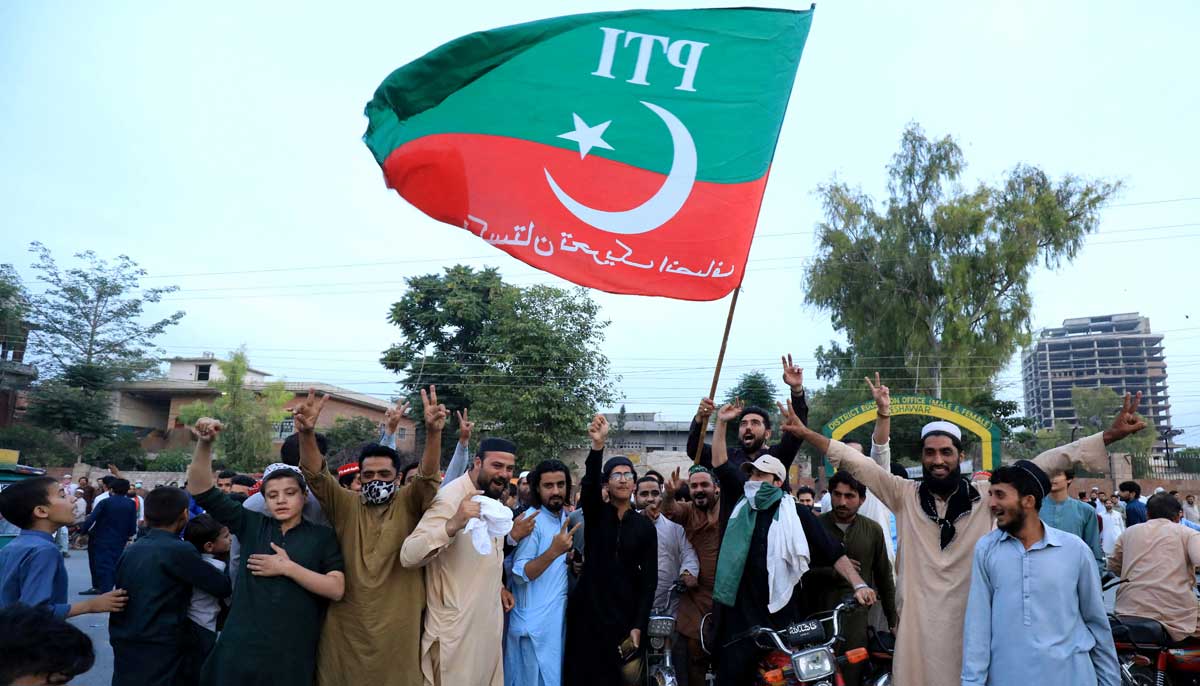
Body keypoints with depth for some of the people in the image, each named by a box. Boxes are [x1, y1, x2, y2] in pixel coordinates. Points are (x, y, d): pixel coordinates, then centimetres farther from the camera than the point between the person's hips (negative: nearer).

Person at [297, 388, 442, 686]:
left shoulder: (408, 504, -1)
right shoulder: (346, 505, 2)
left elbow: (428, 475, -17)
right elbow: (315, 474, -11)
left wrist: (433, 432, -36)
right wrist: (307, 433, -29)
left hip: (398, 628, -1)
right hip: (346, 627, 1)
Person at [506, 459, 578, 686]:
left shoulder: (565, 518, 7)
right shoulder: (532, 521, -16)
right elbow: (519, 575, -21)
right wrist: (554, 551, -31)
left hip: (559, 616, 8)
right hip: (535, 622, -7)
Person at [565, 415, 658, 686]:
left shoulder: (645, 527, 3)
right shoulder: (595, 513, 0)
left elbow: (649, 579, 1)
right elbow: (588, 483, -22)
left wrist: (639, 625, -8)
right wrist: (598, 445, -39)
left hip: (626, 613, 1)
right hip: (589, 609, -1)